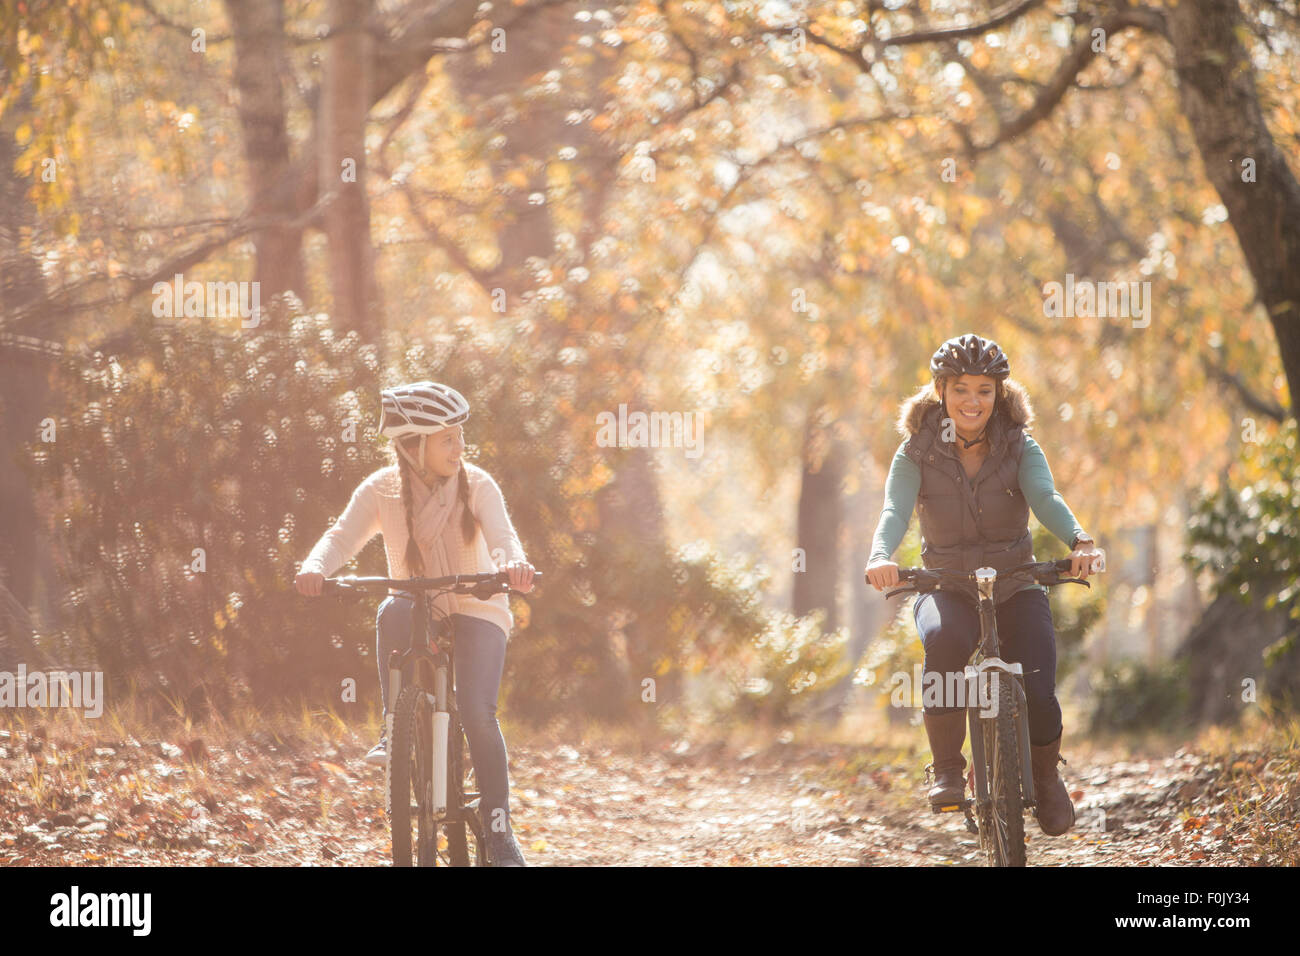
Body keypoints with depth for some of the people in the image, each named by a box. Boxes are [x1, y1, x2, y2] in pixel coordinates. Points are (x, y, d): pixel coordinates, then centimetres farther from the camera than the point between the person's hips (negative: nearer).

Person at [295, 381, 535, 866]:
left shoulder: (477, 485, -11)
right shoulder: (382, 490, -8)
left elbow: (501, 535, -27)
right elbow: (344, 535, -20)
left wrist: (514, 563, -51)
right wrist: (315, 567, -43)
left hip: (476, 611, -2)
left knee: (477, 711, -22)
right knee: (392, 612, -35)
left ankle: (499, 829, -9)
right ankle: (394, 728, -21)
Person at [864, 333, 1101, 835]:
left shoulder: (1019, 449, -5)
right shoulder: (916, 454, -6)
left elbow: (1046, 500, -22)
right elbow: (895, 511, -22)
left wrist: (1079, 541, -44)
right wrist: (880, 557, -45)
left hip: (1015, 588, 1)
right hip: (947, 588, -1)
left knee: (1038, 696, -18)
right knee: (944, 639, -37)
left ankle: (1046, 776, 15)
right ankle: (947, 769, -22)